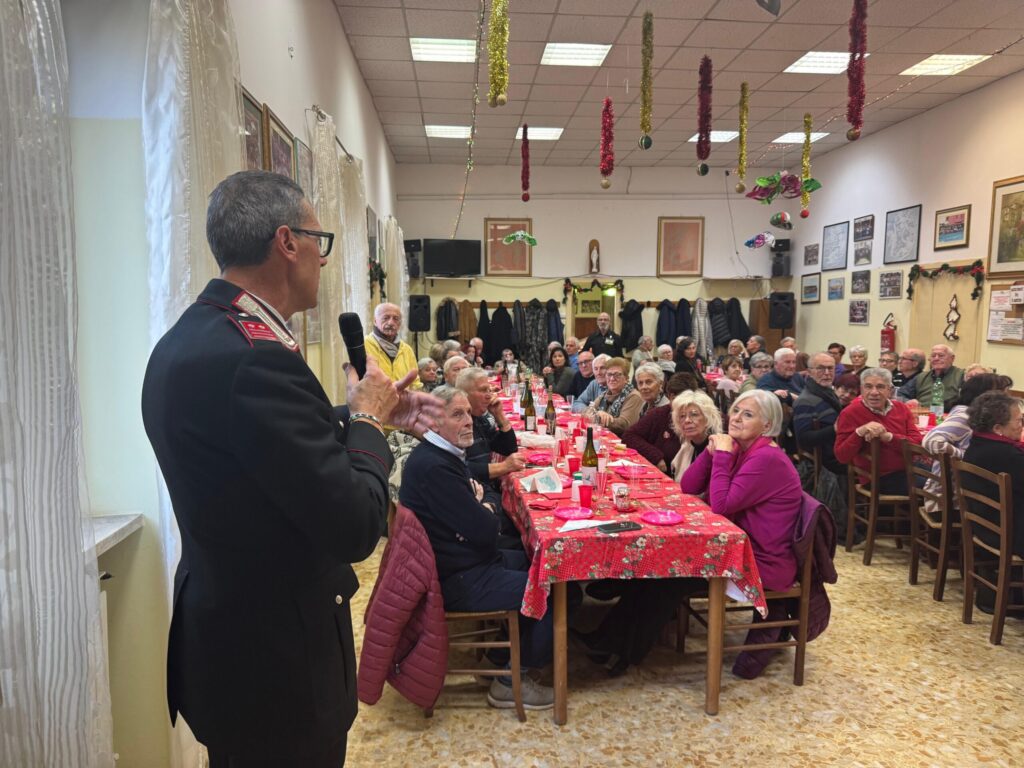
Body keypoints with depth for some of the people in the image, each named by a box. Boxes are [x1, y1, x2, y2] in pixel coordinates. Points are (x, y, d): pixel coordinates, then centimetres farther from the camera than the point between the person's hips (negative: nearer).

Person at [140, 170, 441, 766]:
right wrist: (367, 419, -12)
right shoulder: (255, 360, -30)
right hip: (276, 657, -9)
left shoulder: (189, 339, 1)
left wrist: (375, 413, 5)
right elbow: (355, 526, -27)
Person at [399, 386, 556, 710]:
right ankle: (511, 682, 7)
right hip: (458, 581, -11)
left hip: (470, 560, 11)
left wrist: (483, 505, -9)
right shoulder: (433, 467, -25)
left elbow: (493, 498, 13)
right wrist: (486, 511, -3)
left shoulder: (446, 454, 8)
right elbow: (484, 530, -25)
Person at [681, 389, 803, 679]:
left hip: (765, 564, -8)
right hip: (742, 548, 8)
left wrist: (723, 455, -21)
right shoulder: (738, 449, 5)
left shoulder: (767, 459, -22)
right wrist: (712, 451, -11)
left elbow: (721, 506, -28)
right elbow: (687, 487, 2)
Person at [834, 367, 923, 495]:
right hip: (879, 478, -5)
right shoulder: (850, 413, -6)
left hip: (907, 469, 6)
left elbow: (918, 443, -4)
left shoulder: (901, 408, 9)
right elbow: (841, 457, -11)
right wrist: (859, 432, -25)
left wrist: (888, 437, -21)